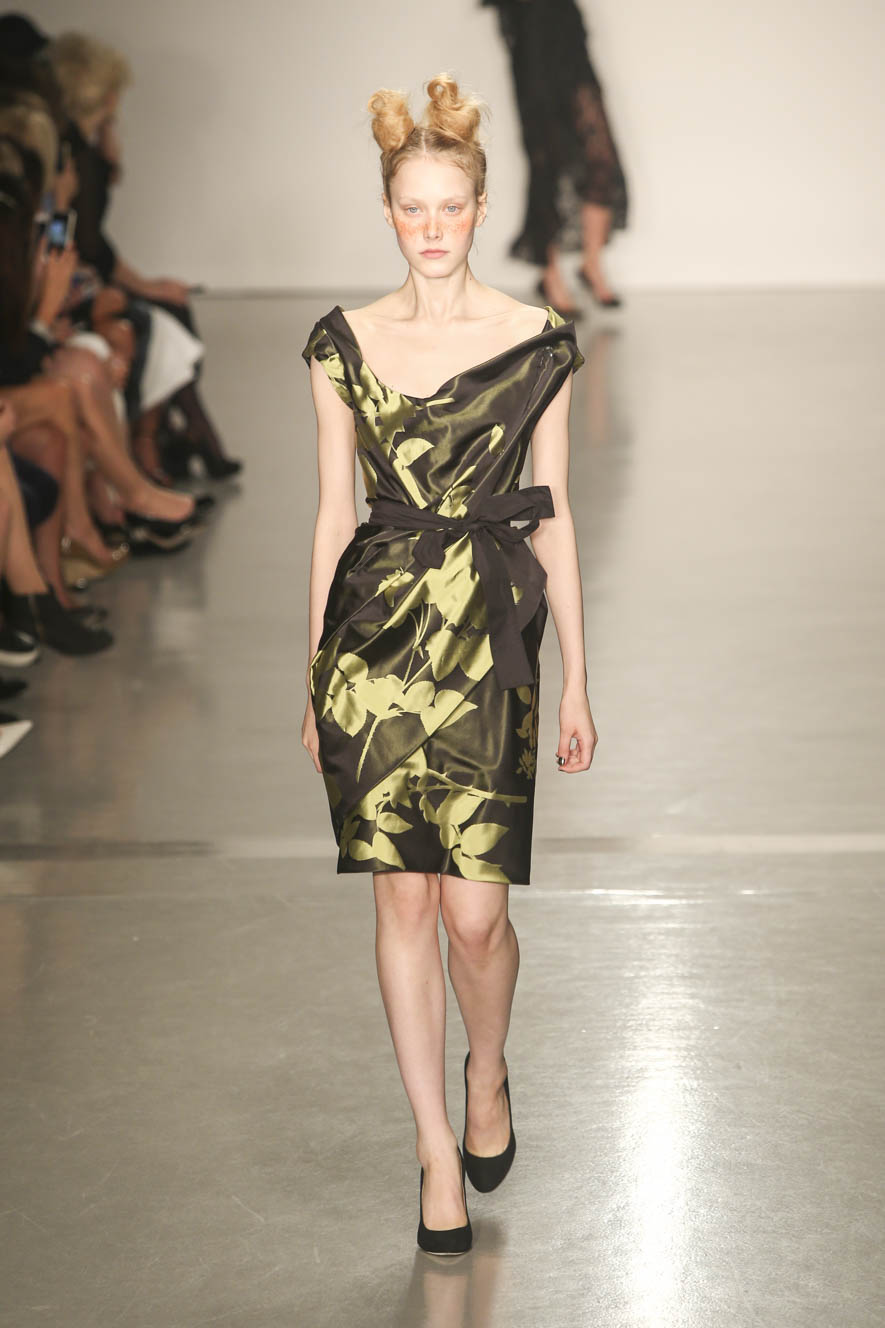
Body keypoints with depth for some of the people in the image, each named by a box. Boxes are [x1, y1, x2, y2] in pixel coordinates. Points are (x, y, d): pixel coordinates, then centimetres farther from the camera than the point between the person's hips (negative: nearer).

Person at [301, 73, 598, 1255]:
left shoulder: (536, 344, 0)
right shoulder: (344, 344, 5)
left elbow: (554, 518, 3)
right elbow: (334, 513, 9)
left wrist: (577, 686, 3)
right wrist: (314, 679, 10)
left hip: (488, 633, -2)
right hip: (375, 630, 2)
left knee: (475, 911, -5)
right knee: (404, 899, 4)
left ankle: (488, 1076, 28)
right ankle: (439, 1152, 16)